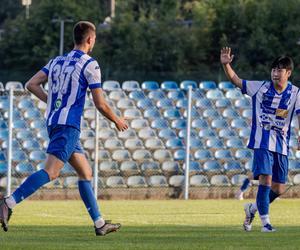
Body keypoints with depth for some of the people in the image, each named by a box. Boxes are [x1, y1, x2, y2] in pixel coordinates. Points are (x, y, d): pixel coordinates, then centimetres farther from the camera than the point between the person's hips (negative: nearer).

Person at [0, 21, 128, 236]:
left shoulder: (57, 61, 16)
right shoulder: (89, 64, -5)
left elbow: (32, 85, 8)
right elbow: (100, 105, -5)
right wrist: (117, 121, 12)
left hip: (54, 123, 9)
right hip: (69, 125, -9)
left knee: (86, 172, 14)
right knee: (51, 172, -19)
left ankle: (100, 224, 14)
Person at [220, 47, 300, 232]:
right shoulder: (260, 87, 0)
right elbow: (236, 81, 5)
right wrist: (226, 64, -12)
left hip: (282, 145, 3)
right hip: (262, 142, -3)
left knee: (279, 189, 5)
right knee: (266, 179, -18)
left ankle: (253, 208, 31)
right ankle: (265, 221, -11)